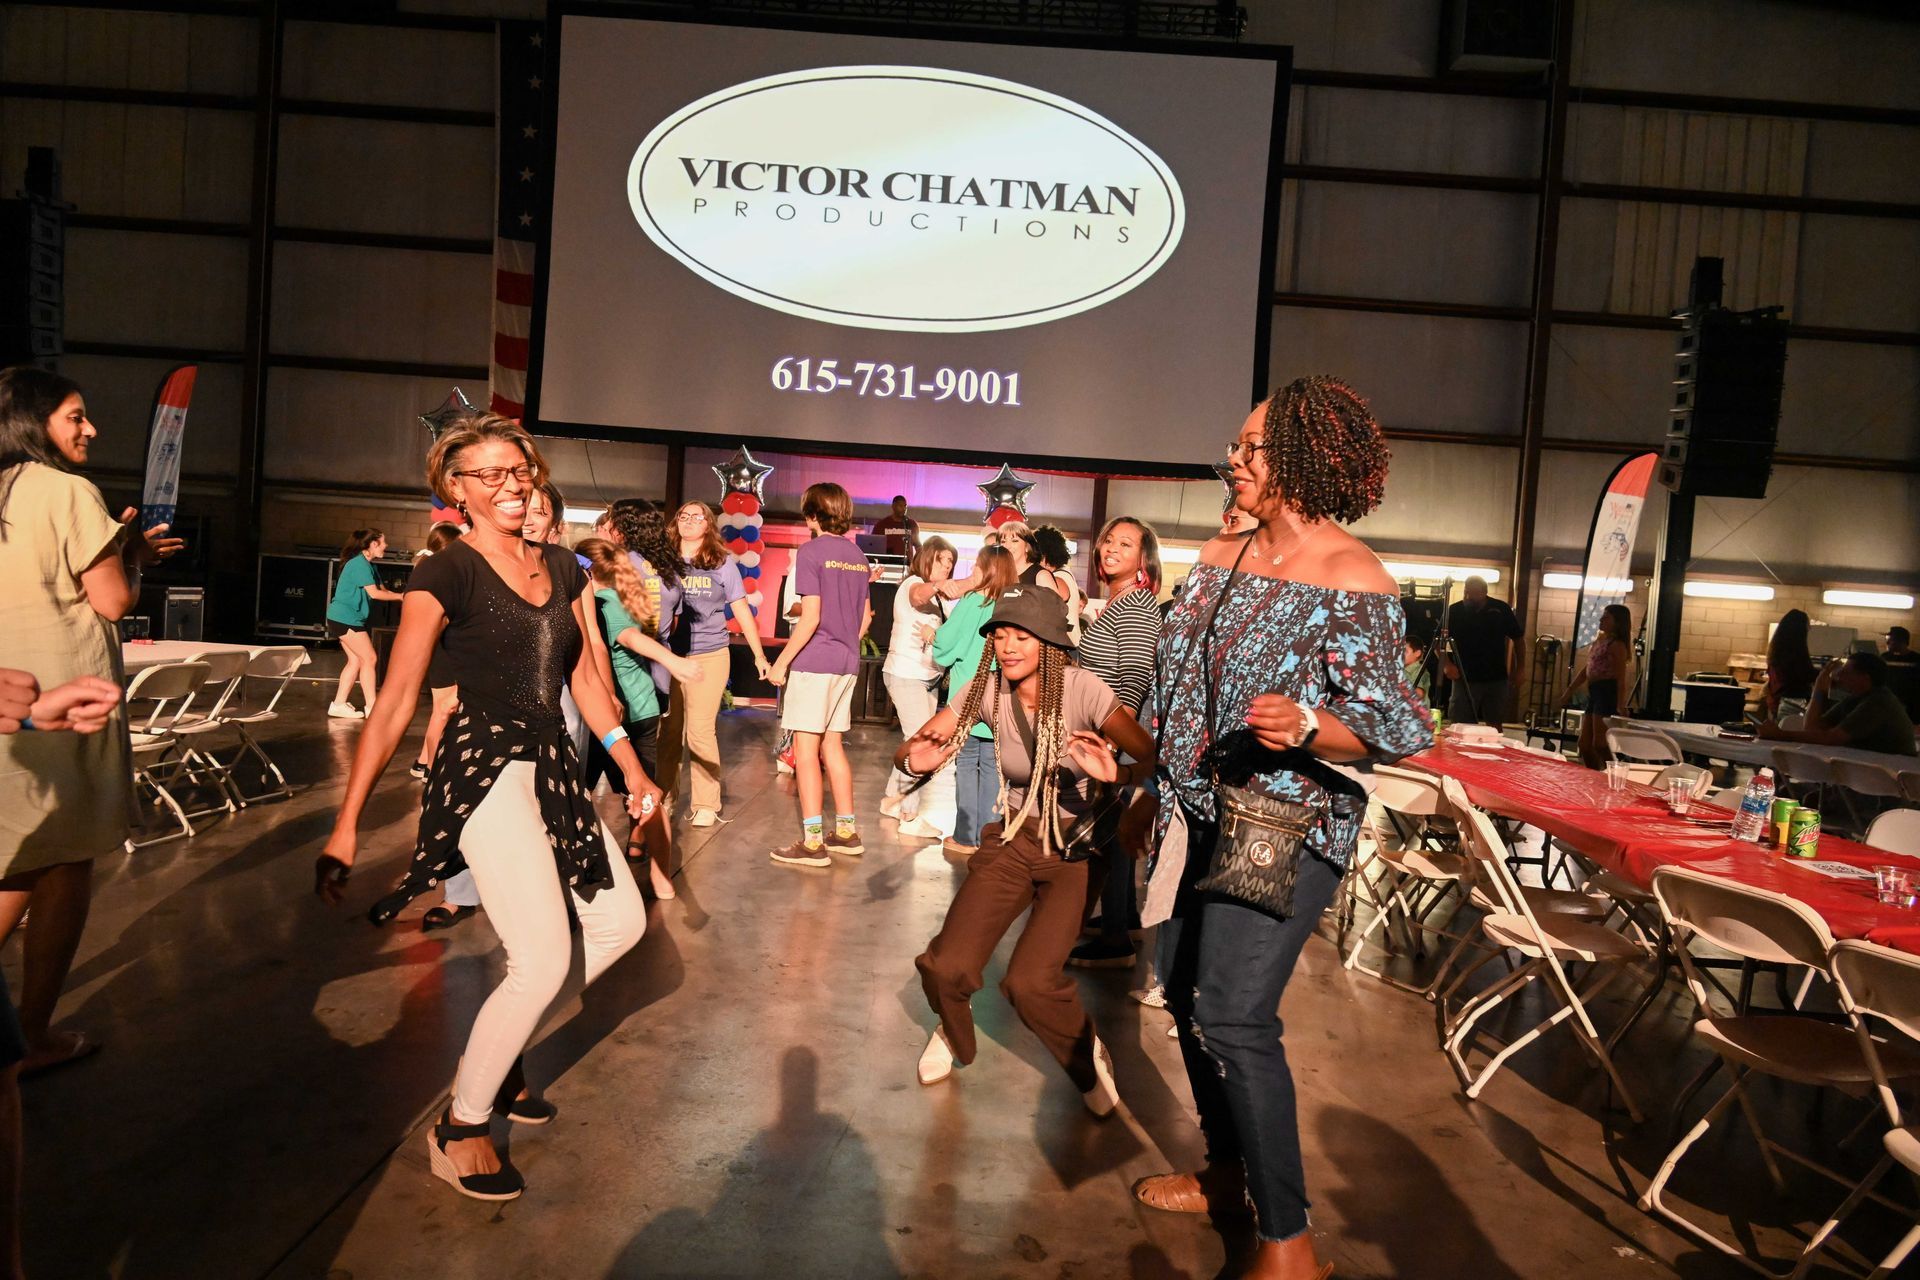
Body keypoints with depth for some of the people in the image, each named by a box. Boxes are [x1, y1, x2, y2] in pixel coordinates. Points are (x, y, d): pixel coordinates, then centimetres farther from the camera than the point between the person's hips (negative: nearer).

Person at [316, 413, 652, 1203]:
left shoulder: (561, 567, 9)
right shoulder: (445, 576, -10)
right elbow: (395, 703, -13)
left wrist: (632, 769, 14)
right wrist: (346, 826, -16)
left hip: (553, 764, 8)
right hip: (485, 769, -8)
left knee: (621, 922, 10)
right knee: (544, 959, -13)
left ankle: (497, 1051, 27)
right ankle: (458, 1130, 9)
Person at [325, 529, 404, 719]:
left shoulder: (367, 564, 14)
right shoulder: (359, 564, -16)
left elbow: (381, 589, 10)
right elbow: (374, 593, -20)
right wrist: (400, 596, -11)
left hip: (347, 618, 10)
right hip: (345, 618, -10)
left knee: (356, 660, 9)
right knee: (370, 659, -7)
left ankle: (339, 704, 12)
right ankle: (372, 707, -3)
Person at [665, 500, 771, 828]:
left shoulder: (722, 563, 4)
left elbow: (742, 610, 8)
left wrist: (759, 654, 6)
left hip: (709, 655, -2)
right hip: (668, 655, 2)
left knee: (700, 730, -4)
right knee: (667, 730, 4)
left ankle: (707, 804, 7)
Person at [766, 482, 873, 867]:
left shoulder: (810, 552, -10)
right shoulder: (858, 556, 11)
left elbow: (810, 617, -15)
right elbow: (865, 618, 13)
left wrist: (781, 662, -10)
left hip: (814, 662, -7)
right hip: (847, 662, 7)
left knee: (805, 748, -2)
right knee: (832, 745, 15)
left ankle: (813, 842, -2)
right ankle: (847, 831, 20)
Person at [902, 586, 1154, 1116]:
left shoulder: (1082, 689, -20)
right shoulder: (988, 689, -9)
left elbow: (1155, 758, -27)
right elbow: (910, 749, -9)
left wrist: (1118, 773, -48)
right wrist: (916, 759, -32)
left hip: (1075, 846, -3)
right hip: (1013, 839, 3)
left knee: (1030, 981, -21)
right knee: (945, 968, -13)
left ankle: (1088, 1057, 13)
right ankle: (954, 1034, 24)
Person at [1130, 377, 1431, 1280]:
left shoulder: (1351, 580, -15)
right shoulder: (1219, 558, 8)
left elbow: (1401, 730, -17)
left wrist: (1305, 725, -34)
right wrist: (1157, 787, 19)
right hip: (1199, 815, 8)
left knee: (1234, 1019, -14)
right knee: (1185, 994, 15)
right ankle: (1227, 1173, 35)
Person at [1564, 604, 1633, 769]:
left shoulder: (1617, 645, -9)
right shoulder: (1598, 640, 17)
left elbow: (1621, 677, -15)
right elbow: (1586, 670, 23)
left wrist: (1620, 704, -21)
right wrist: (1569, 691, 23)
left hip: (1607, 693, -9)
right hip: (1594, 693, 9)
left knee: (1599, 745, -11)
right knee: (1584, 745, 10)